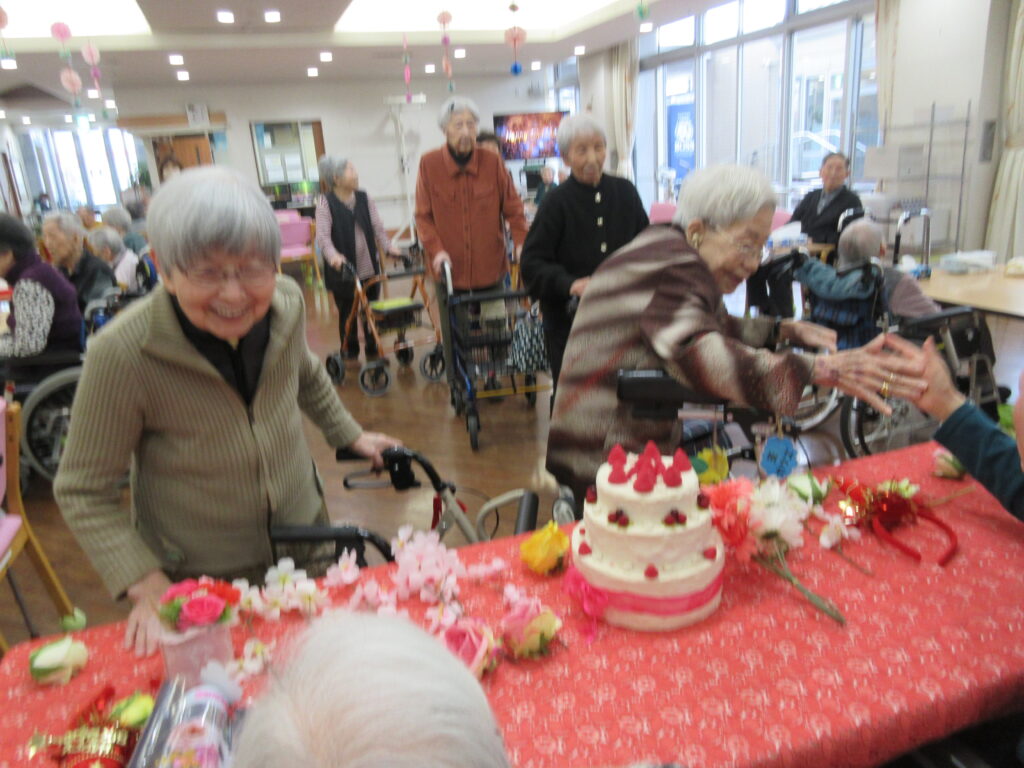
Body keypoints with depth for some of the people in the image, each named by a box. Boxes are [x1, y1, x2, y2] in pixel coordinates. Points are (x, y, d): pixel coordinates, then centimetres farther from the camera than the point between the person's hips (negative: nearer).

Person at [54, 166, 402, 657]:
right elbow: (83, 492, -16)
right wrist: (147, 588, -21)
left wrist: (350, 435, 12)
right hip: (200, 578, -3)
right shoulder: (122, 354, -26)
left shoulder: (286, 303, -14)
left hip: (305, 531, 4)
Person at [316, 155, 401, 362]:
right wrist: (333, 256, -35)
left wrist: (388, 246, -16)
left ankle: (373, 351, 26)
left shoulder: (364, 198, 5)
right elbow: (323, 236, -16)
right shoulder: (326, 202, -8)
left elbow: (377, 227, 2)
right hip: (343, 270, -4)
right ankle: (350, 354, 21)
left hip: (369, 267, 4)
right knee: (347, 313, 6)